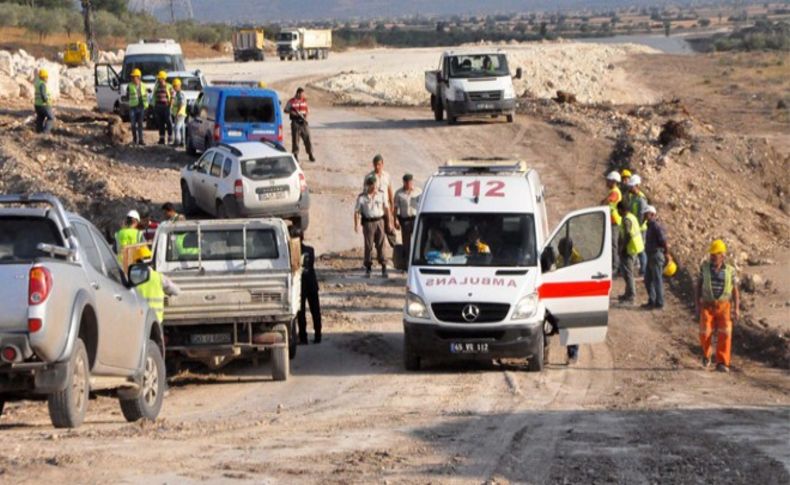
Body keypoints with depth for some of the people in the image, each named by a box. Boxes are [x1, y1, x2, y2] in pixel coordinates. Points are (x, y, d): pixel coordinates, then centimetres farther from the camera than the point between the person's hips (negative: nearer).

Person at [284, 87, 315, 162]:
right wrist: (293, 112, -13)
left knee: (307, 138, 0)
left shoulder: (305, 100, 10)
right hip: (295, 122, -3)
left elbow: (307, 110, 20)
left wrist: (306, 113, -3)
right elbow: (285, 110, 3)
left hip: (303, 121, 3)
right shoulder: (291, 101, -1)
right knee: (295, 139, -2)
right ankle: (295, 155, 6)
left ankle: (310, 155, 6)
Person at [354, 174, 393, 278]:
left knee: (381, 245, 1)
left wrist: (388, 223, 12)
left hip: (380, 222, 2)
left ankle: (384, 269, 4)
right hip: (368, 222, -2)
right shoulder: (362, 197, -3)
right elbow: (356, 211, -2)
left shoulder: (381, 194, 4)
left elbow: (386, 208, 12)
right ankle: (368, 269, 10)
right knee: (368, 246, 1)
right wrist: (356, 225, -13)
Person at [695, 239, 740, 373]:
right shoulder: (705, 267, 1)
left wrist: (737, 309, -9)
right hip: (707, 306, 0)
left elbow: (735, 291, 2)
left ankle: (721, 363, -8)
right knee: (705, 333, -11)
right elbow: (698, 286, 5)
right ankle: (706, 353, 19)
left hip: (724, 306, 0)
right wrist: (697, 304, -3)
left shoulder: (730, 271, 0)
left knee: (724, 335, -13)